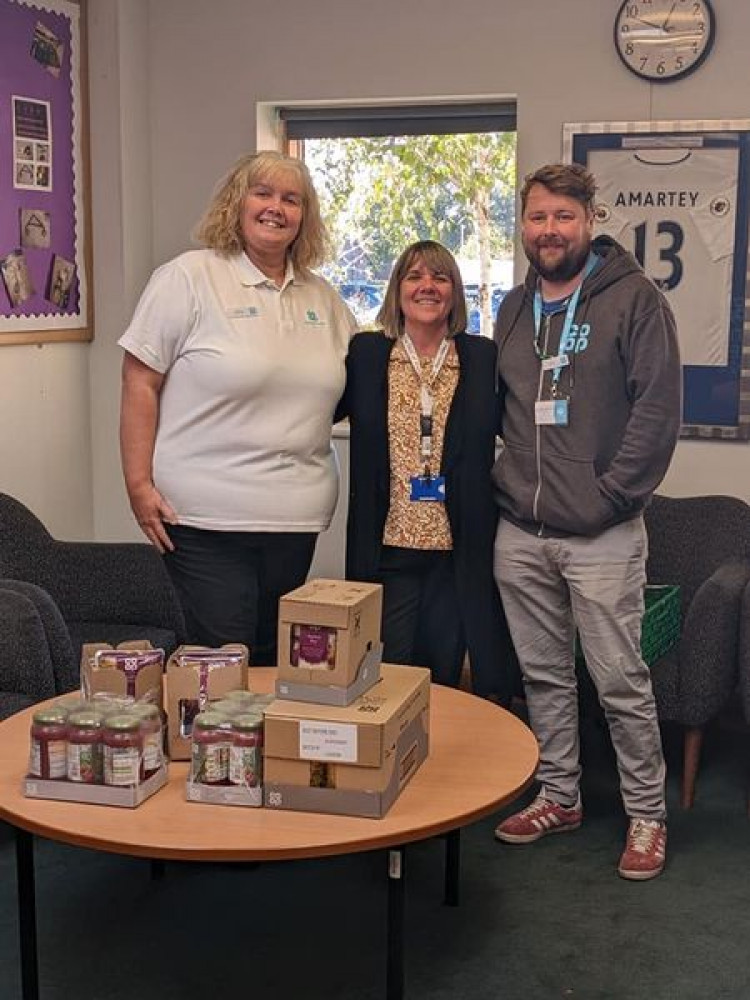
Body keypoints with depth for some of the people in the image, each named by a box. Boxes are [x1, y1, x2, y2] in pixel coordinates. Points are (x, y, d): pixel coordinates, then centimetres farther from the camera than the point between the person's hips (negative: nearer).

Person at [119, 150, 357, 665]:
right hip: (208, 518, -5)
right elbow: (140, 382, -7)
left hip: (298, 518, 5)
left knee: (276, 661, 12)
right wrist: (139, 485, -11)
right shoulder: (188, 277, -4)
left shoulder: (325, 299, 12)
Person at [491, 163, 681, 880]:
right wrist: (505, 480, 7)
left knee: (620, 680, 1)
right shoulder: (514, 308, 13)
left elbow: (657, 410, -11)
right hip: (520, 532, 6)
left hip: (602, 535, -5)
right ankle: (558, 796, 29)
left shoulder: (634, 299, -5)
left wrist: (610, 495, -14)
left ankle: (646, 815, 16)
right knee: (542, 674, 14)